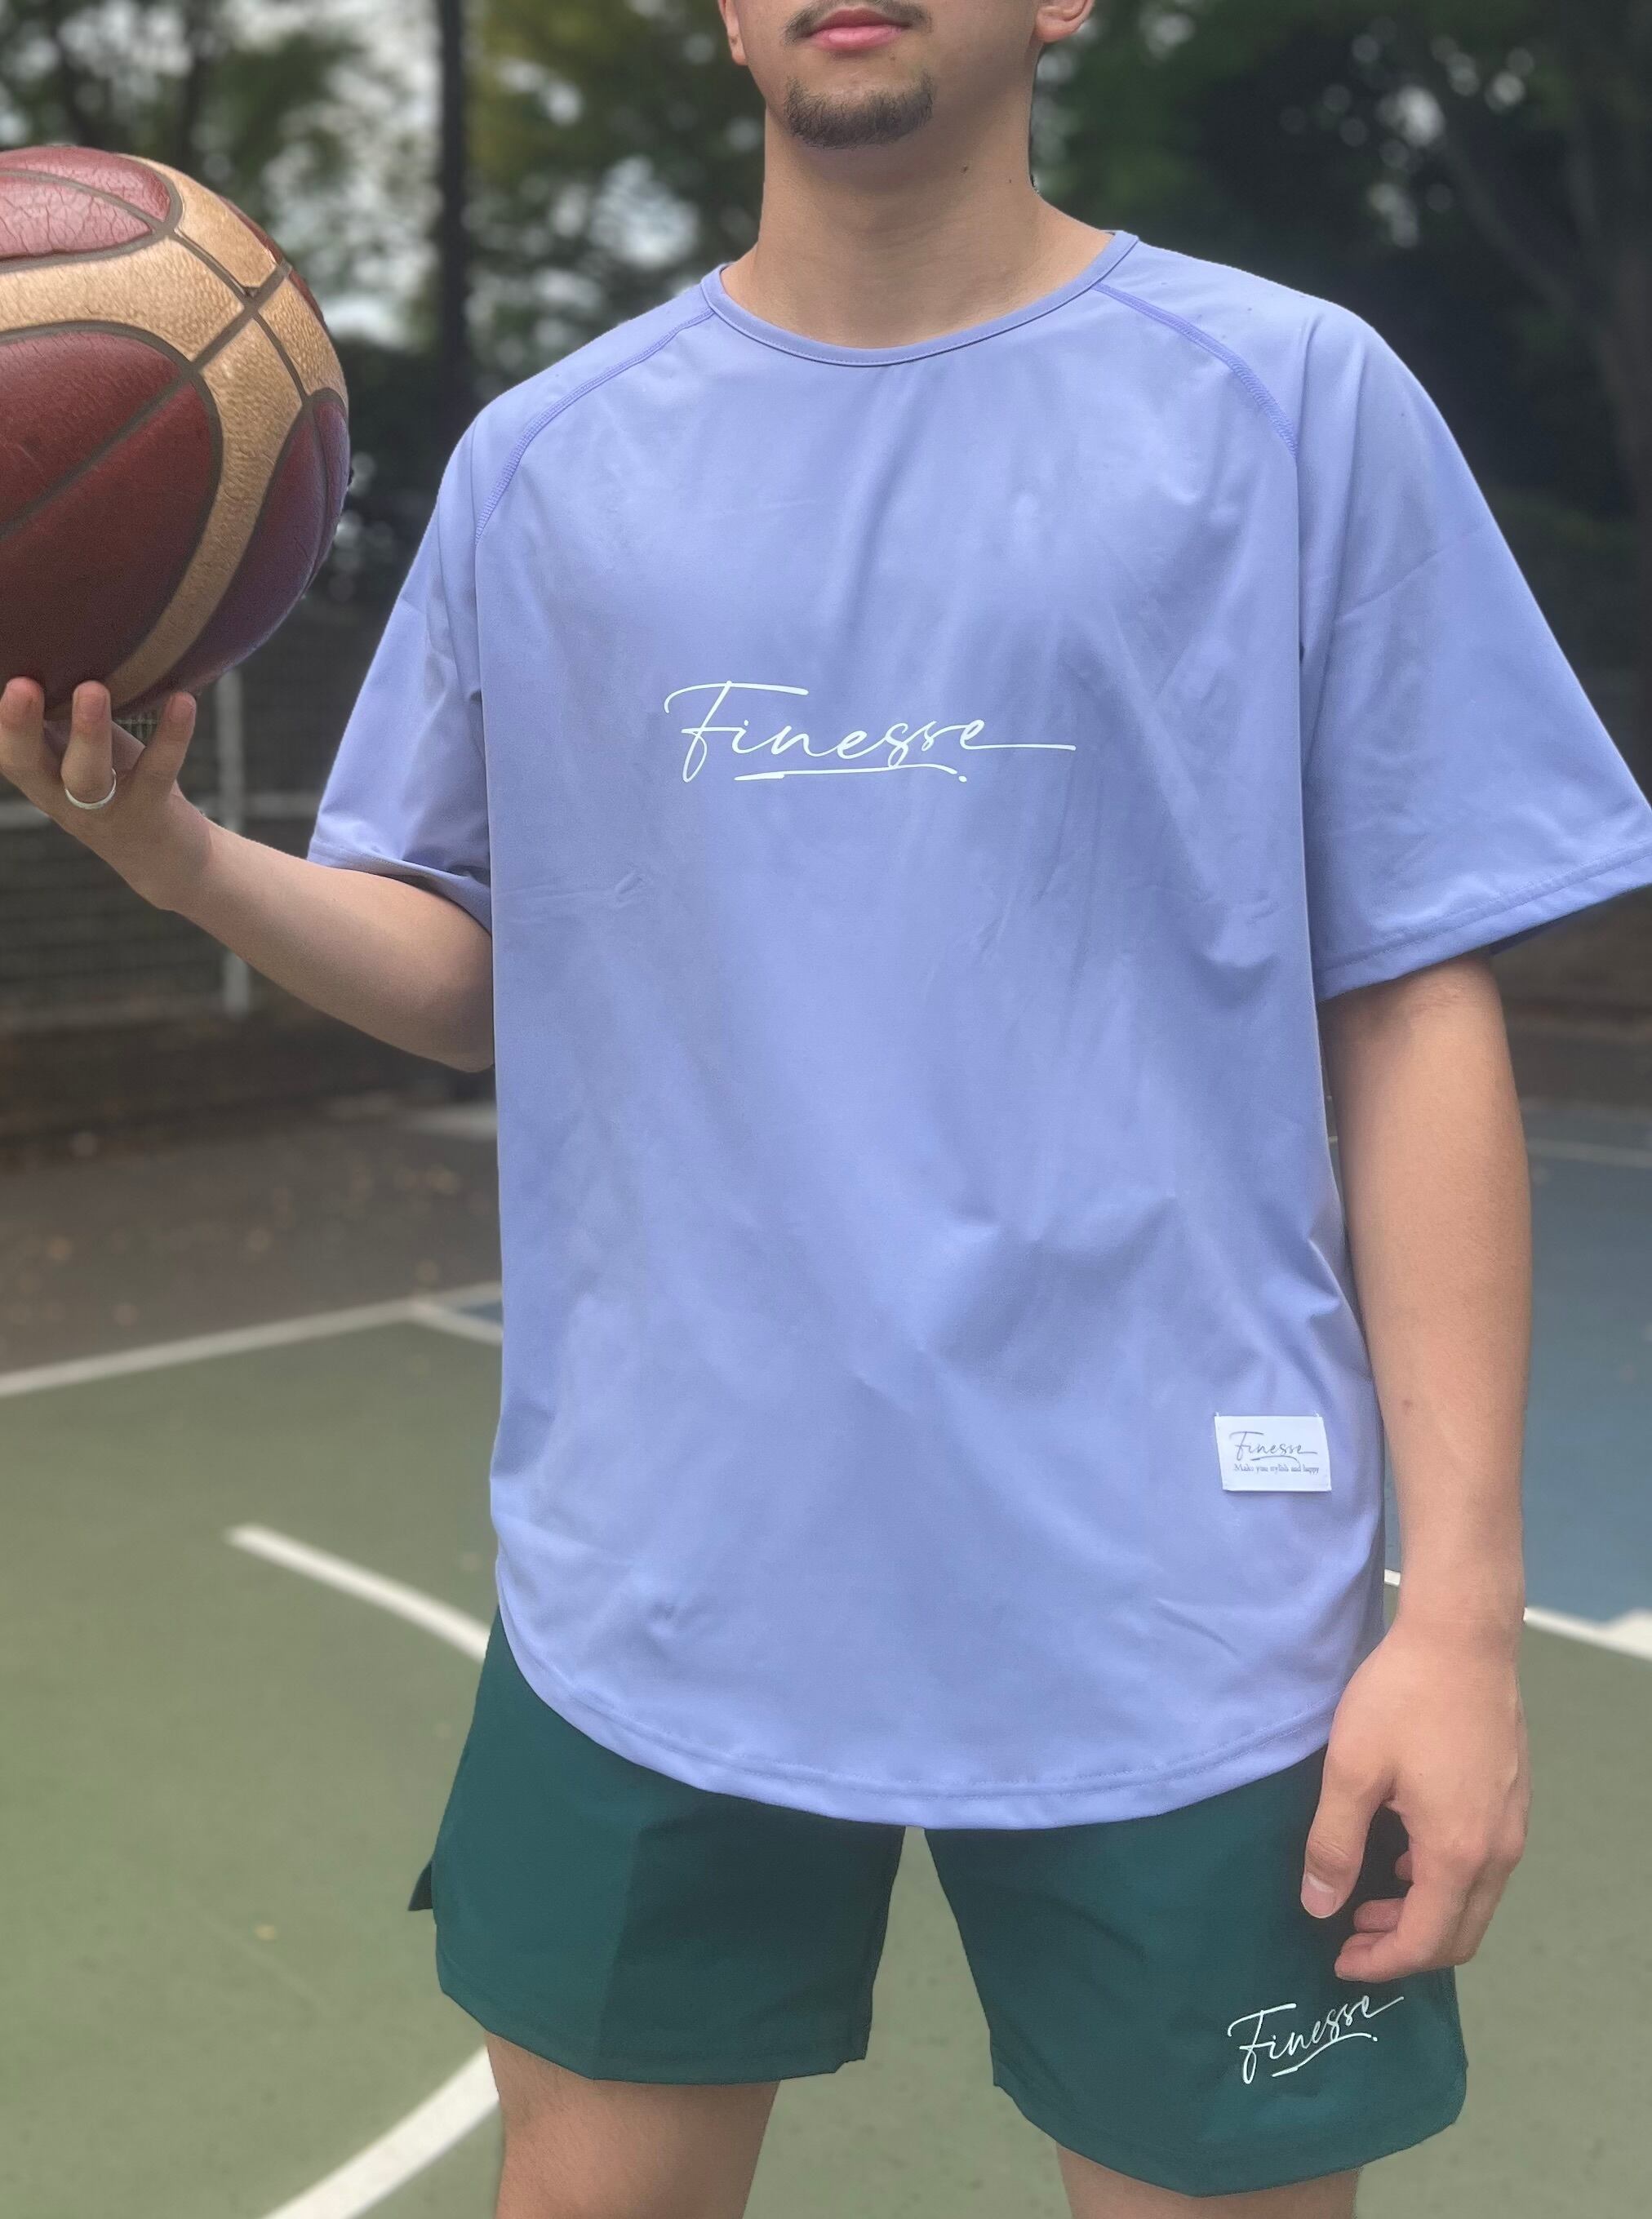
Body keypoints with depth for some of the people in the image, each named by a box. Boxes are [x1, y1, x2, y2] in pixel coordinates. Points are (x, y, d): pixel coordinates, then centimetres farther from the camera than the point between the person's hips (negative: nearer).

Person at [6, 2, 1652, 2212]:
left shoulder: (1298, 399, -1)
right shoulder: (544, 460, 6)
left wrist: (1463, 1588, -7)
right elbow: (476, 975, 11)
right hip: (651, 1596, 3)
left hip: (1173, 1616, -2)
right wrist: (185, 854, -9)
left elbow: (1418, 1011, -2)